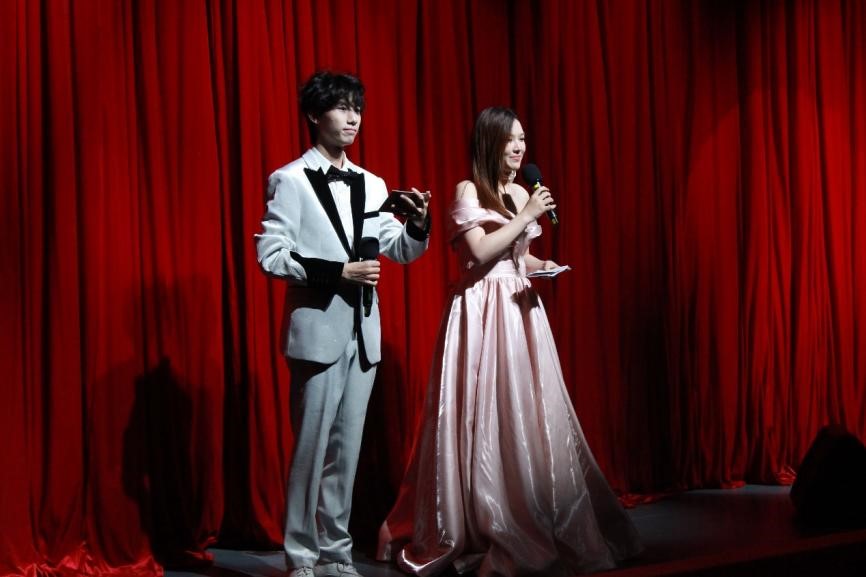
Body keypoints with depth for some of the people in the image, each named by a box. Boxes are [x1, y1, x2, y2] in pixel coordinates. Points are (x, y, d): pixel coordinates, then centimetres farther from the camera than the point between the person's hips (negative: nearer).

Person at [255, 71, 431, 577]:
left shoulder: (372, 185, 12)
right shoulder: (290, 180, -5)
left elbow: (402, 251, 12)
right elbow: (271, 255, -12)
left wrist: (419, 223, -9)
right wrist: (337, 272, -18)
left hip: (363, 333, 6)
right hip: (318, 330, -5)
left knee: (347, 448, 10)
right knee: (311, 447, -1)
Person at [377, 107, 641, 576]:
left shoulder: (521, 193, 14)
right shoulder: (468, 190, -6)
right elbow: (480, 252, -17)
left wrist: (541, 265, 3)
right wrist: (527, 216, -13)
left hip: (520, 312, 7)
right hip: (482, 314, -7)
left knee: (529, 414, 4)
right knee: (486, 419, -5)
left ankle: (534, 530, 12)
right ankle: (484, 534, 4)